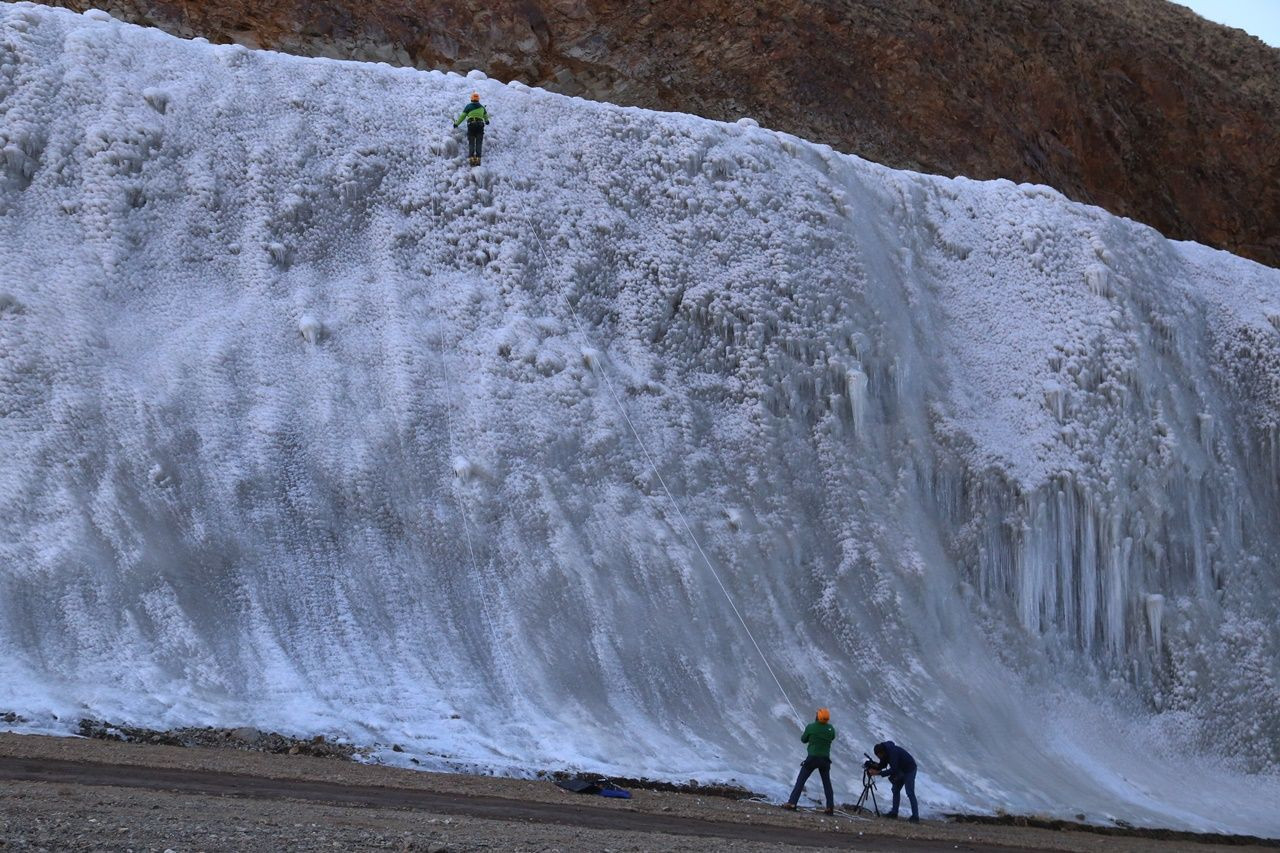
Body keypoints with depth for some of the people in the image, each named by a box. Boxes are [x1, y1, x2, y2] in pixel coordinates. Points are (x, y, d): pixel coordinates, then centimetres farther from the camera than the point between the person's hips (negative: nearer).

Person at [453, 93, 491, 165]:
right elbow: (486, 116, 31)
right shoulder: (482, 107, 14)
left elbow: (462, 116, 4)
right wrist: (486, 121, 53)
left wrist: (456, 123, 16)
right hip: (480, 125, 1)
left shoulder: (468, 106, 5)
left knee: (471, 143, -1)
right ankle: (478, 159, -13)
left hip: (471, 125, -1)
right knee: (479, 143, -1)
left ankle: (472, 159, -15)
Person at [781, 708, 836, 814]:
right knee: (827, 783, 17)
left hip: (812, 758, -3)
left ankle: (792, 803, -6)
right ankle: (830, 807, 12)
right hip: (825, 760, 3)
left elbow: (803, 740, 2)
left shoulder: (810, 727, -13)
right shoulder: (831, 728, -4)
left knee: (800, 781, 3)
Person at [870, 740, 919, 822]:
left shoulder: (893, 752, -34)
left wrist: (878, 773, -35)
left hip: (909, 769, -9)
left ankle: (915, 817, -14)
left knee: (910, 793, -13)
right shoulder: (884, 751, -8)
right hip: (900, 770, 9)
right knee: (896, 790, 9)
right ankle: (894, 812, 14)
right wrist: (876, 766, -20)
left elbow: (893, 770, -35)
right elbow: (883, 764, 2)